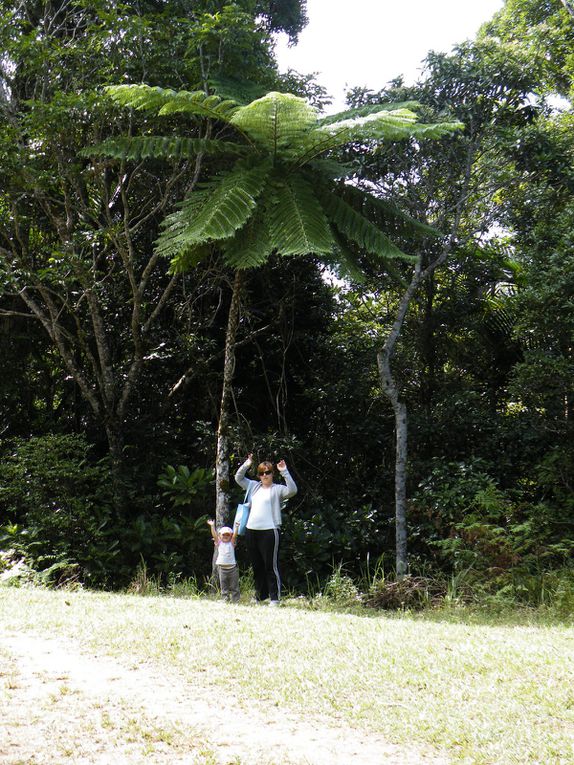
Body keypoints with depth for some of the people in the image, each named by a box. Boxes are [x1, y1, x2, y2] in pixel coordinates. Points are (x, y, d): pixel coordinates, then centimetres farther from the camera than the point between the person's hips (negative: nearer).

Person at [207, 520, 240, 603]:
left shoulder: (231, 543, 5)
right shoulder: (219, 543, 6)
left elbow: (235, 535, -7)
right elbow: (214, 535, -4)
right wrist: (212, 526, -15)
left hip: (232, 567, -1)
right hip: (222, 567, 1)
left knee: (234, 586, 4)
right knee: (223, 586, 4)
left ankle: (235, 600, 9)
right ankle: (225, 599, 9)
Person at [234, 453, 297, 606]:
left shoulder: (277, 489, -1)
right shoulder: (254, 486, 16)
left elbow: (292, 490, -18)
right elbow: (238, 478, 22)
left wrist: (284, 472, -20)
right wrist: (246, 465, 7)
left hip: (269, 531, -6)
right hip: (251, 531, 7)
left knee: (271, 566, -5)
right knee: (256, 566, 15)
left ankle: (275, 598, -1)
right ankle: (261, 595, 27)